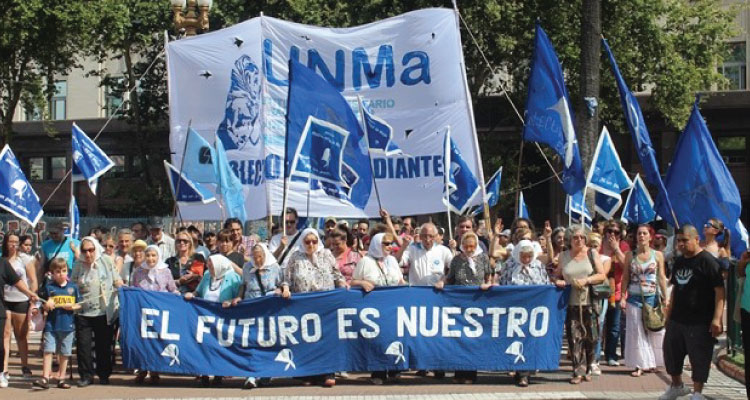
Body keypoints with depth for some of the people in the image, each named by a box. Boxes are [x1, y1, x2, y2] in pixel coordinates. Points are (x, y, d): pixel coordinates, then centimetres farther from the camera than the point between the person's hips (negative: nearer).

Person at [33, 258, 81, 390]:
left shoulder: (73, 287, 6)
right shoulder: (48, 287, 2)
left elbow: (79, 305, 9)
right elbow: (43, 306, 6)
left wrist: (72, 307, -10)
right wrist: (47, 305, -16)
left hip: (68, 325, 2)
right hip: (51, 325, -2)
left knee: (64, 354, 8)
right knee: (48, 351, -7)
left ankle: (61, 378, 17)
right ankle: (45, 378, -7)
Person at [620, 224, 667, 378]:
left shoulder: (657, 255, 3)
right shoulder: (630, 255, 4)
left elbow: (662, 277, 3)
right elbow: (625, 277, 5)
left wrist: (665, 297, -1)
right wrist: (623, 297, -2)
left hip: (652, 297, 0)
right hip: (634, 298, 0)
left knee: (654, 330, 3)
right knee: (636, 331, 0)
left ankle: (651, 362, 16)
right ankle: (639, 365, 4)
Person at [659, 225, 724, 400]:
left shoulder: (707, 261, -12)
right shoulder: (679, 262, 12)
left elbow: (720, 290, -17)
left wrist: (717, 318, -23)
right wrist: (670, 312, 21)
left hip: (700, 321, -8)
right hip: (677, 319, 8)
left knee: (699, 357, -1)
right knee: (671, 353, 16)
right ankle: (677, 386, 35)